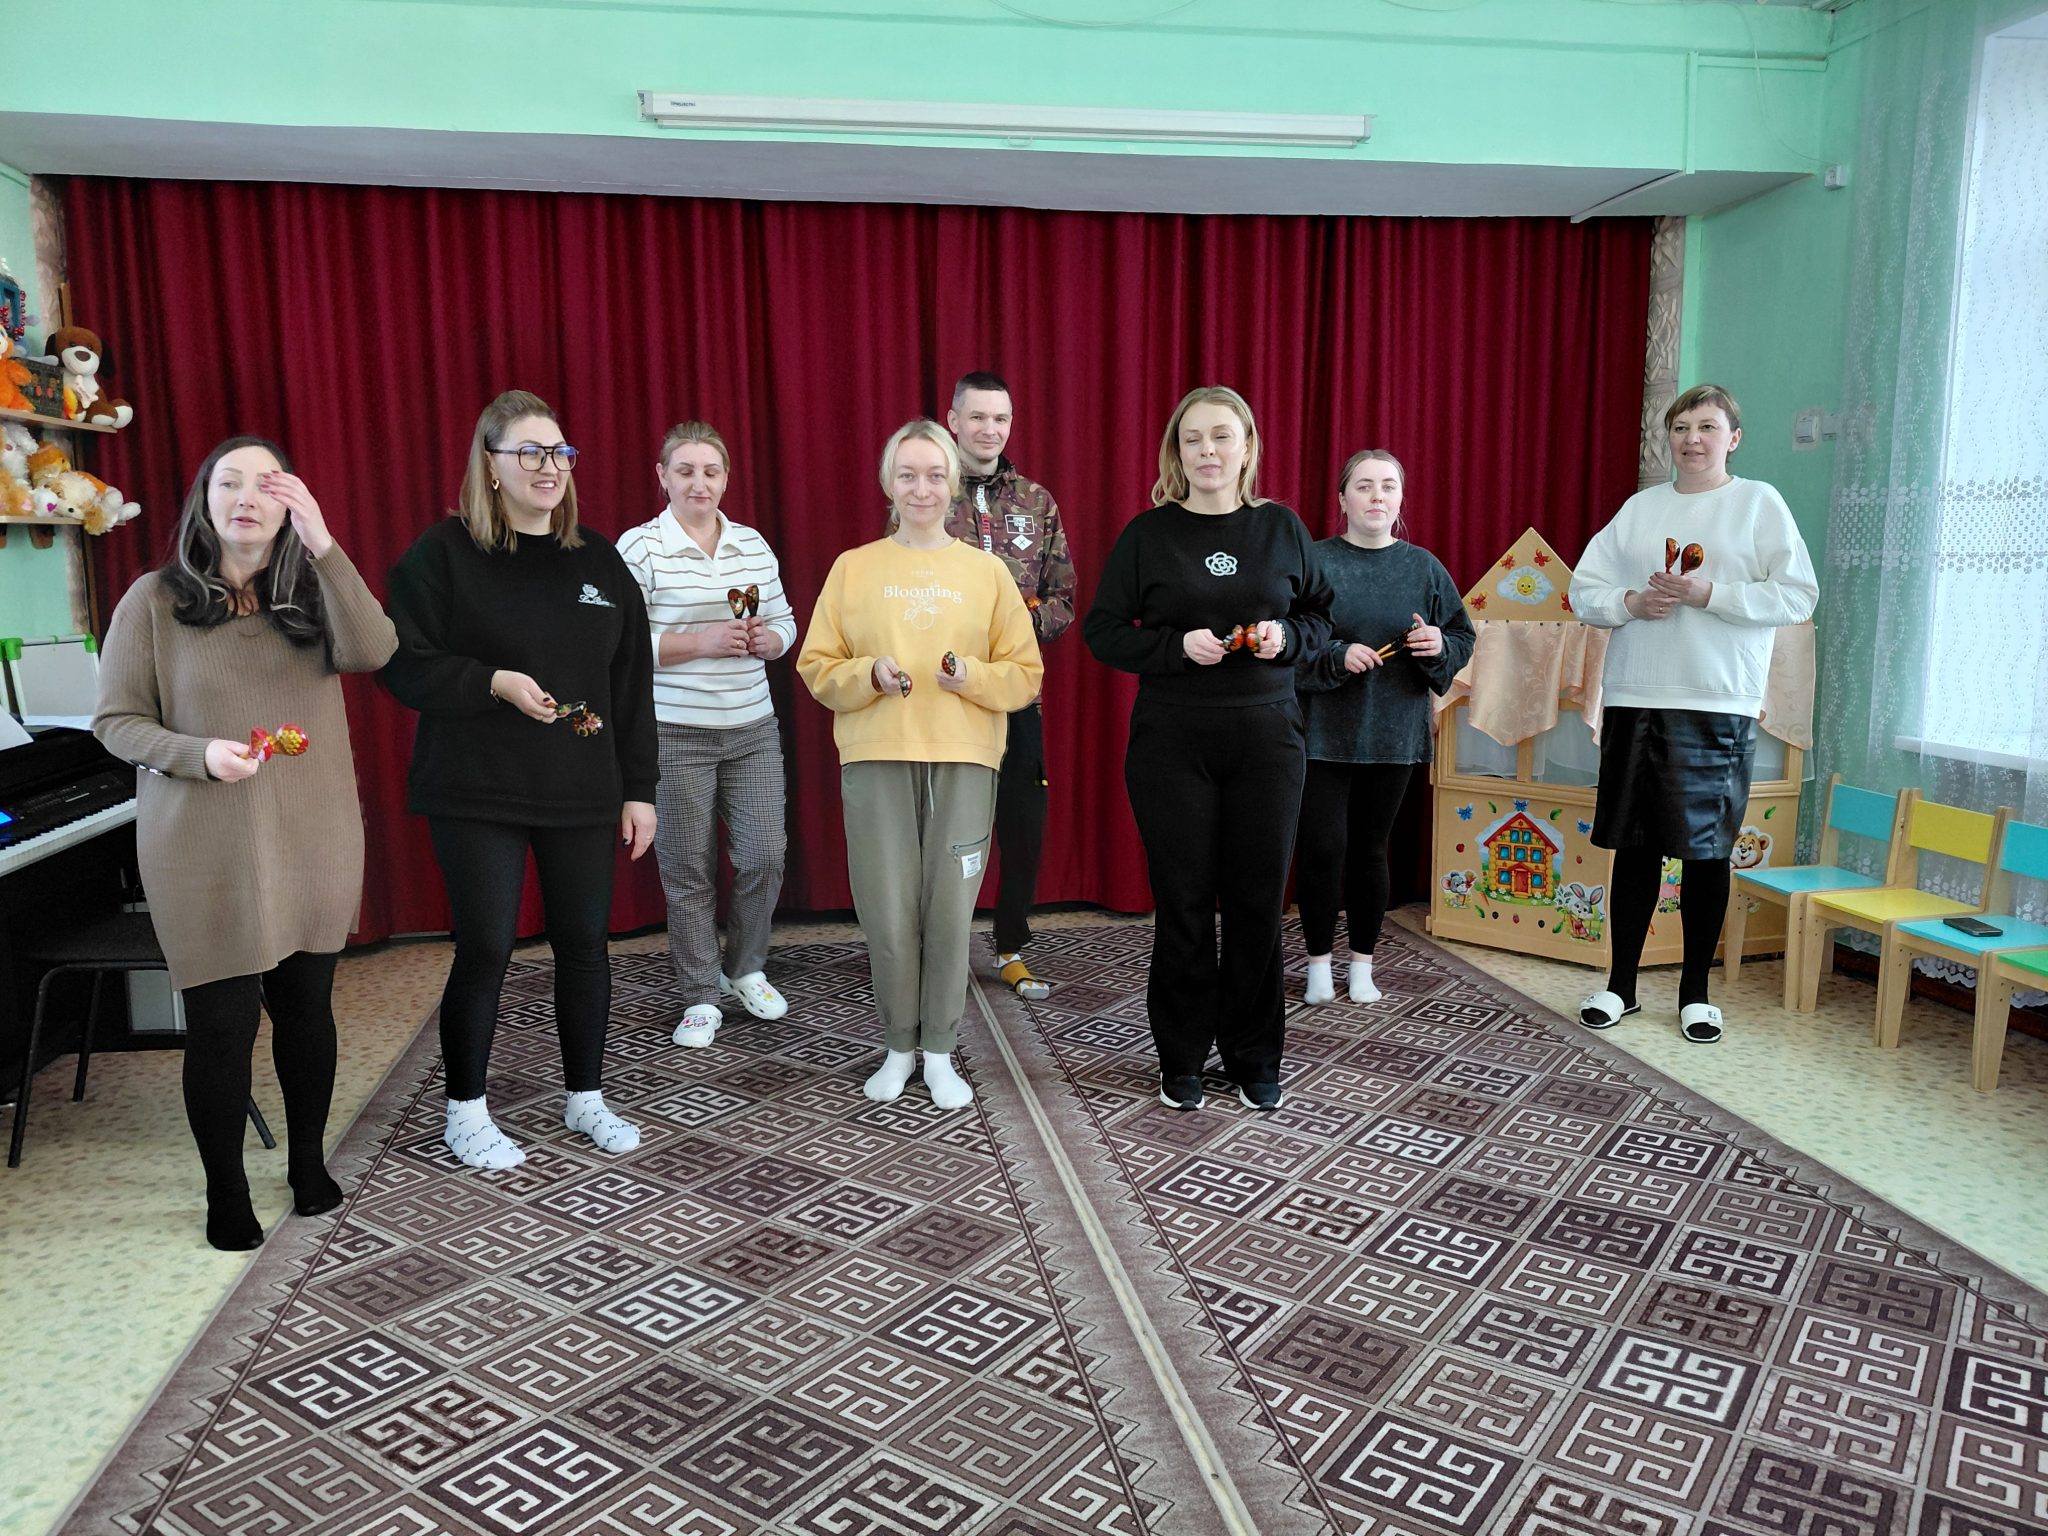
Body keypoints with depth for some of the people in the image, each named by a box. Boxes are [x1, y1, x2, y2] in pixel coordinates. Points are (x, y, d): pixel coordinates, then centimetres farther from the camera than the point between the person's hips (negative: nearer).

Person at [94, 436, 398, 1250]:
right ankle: (226, 1191, 22)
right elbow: (115, 721, -1)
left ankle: (309, 1164, 31)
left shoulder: (312, 596, 4)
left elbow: (373, 652, -18)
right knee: (220, 1022, 3)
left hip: (313, 842, 2)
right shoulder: (154, 599, -2)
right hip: (205, 851, -2)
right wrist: (199, 753, -19)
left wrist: (323, 547, -25)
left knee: (307, 1007, 11)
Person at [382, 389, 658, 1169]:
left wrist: (639, 789, 6)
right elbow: (404, 666, -7)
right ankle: (465, 1112, 20)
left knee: (585, 943, 9)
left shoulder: (599, 561, 8)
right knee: (485, 947, 1)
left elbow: (631, 685, 8)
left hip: (583, 793, 4)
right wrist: (495, 682, -21)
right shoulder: (444, 552, -3)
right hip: (478, 792, -4)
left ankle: (585, 1097, 27)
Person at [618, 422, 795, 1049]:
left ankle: (746, 970, 30)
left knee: (765, 855, 5)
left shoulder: (753, 543, 8)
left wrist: (766, 640, -8)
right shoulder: (639, 546, -6)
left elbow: (785, 622, 15)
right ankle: (701, 997, 21)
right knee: (688, 870, 4)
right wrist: (703, 641, -19)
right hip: (675, 735, -4)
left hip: (753, 729, 4)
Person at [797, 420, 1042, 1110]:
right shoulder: (853, 567, 8)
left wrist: (972, 676, -12)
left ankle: (939, 1051, 17)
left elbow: (1025, 675, 6)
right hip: (875, 760, 0)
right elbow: (817, 668, 6)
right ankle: (899, 1046, 20)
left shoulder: (987, 571, 8)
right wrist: (871, 675, -12)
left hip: (964, 760, 0)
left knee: (951, 907, 1)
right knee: (888, 910, 0)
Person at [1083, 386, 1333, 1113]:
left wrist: (1287, 635, -7)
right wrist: (1179, 646, -16)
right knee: (1184, 904, 4)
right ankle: (1182, 1060, 20)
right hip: (1172, 744, -2)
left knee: (1258, 901, 6)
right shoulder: (1147, 534, 0)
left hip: (1266, 738, 2)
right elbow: (1102, 631, -1)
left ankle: (1254, 1059, 23)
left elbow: (1321, 614, 15)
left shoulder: (1281, 528, 6)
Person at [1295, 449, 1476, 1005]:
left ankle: (1362, 965, 24)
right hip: (1323, 732, -2)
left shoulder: (1423, 567, 6)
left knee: (1369, 849, 10)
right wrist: (1337, 656, -20)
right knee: (1321, 849, -1)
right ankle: (1319, 964, 16)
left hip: (1393, 734, 2)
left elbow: (1463, 637, 11)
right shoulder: (1315, 562, -3)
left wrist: (1439, 646, -10)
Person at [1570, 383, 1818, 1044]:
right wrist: (1631, 602, -10)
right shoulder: (1640, 506, 13)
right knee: (1635, 846, 7)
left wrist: (1709, 594, -15)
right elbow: (1583, 589, 10)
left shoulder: (1759, 502, 4)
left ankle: (1695, 991, 17)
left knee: (1706, 851, 3)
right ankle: (1621, 984, 17)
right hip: (1633, 699, 3)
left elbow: (1797, 595, -5)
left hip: (1719, 704, -3)